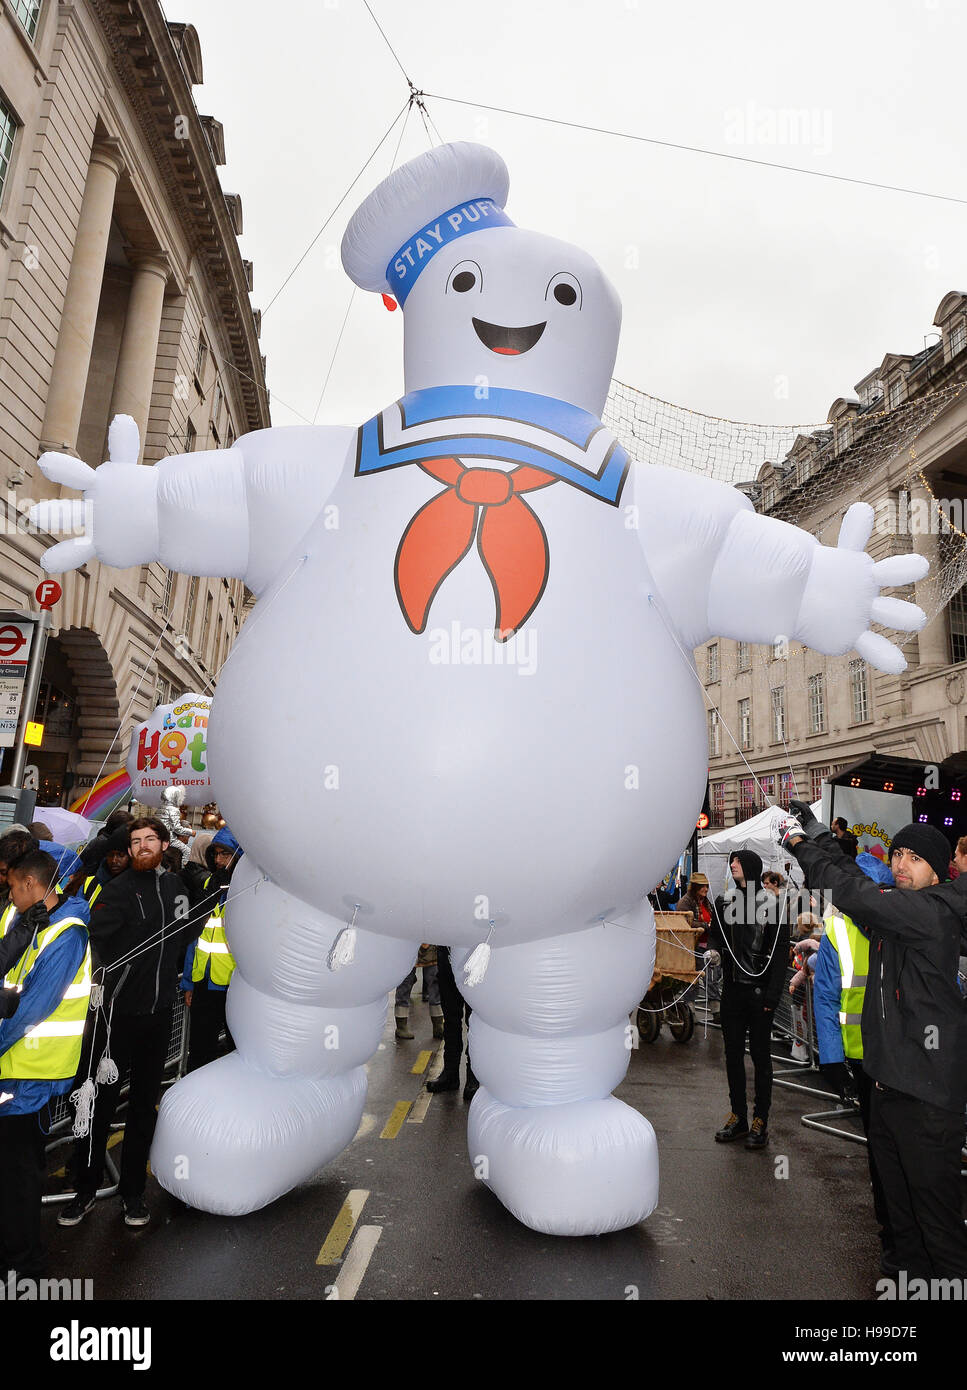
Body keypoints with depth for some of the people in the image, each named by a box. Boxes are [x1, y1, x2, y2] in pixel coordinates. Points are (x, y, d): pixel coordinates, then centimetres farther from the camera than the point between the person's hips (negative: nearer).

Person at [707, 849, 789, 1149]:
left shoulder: (771, 904, -6)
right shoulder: (724, 902, 7)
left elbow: (781, 950, -6)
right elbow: (714, 933, 19)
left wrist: (772, 994, -11)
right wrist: (714, 950, -5)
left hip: (760, 990, -4)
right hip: (732, 988, 4)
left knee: (760, 1054, 4)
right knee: (733, 1053, 10)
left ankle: (760, 1120, 15)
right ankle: (738, 1116, 21)